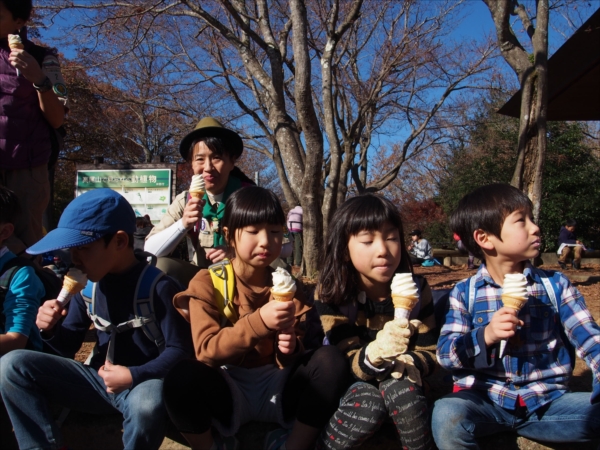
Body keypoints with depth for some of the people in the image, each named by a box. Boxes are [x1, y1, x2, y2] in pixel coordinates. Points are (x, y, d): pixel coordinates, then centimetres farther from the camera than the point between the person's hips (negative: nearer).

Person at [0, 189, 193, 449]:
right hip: (99, 379, 6)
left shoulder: (158, 287, -16)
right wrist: (51, 329, -10)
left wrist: (135, 376, -26)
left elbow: (179, 351, -15)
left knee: (148, 403, -42)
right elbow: (68, 348, 11)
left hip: (143, 383, -5)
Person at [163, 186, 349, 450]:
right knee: (182, 378, -34)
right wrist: (259, 322, -33)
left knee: (331, 361, -24)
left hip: (279, 387, 3)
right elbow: (206, 350, -18)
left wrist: (291, 349, -20)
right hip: (227, 391, -2)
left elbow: (290, 357, 5)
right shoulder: (206, 282, -7)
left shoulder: (289, 286, 3)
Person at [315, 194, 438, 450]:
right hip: (353, 381, -1)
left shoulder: (417, 289, -12)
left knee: (397, 386, -31)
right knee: (369, 404, -32)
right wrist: (376, 352, -47)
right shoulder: (330, 295, -19)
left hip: (400, 382, 2)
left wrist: (406, 362, -28)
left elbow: (429, 354, -5)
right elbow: (351, 364, -24)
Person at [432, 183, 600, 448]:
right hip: (484, 399, -2)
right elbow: (445, 353, -7)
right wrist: (485, 336, -25)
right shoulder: (465, 292, -1)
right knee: (446, 415, -32)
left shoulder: (555, 285, 4)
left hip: (547, 402, 2)